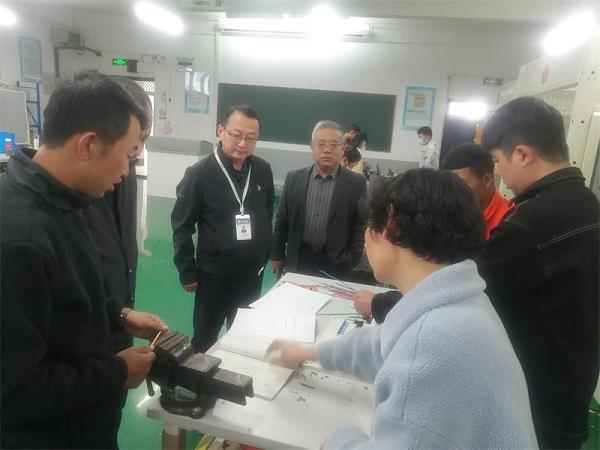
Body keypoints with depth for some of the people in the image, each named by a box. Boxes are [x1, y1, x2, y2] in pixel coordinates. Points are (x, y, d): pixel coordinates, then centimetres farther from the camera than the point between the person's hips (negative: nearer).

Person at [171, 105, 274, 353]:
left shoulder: (263, 170, -3)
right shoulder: (199, 173, -14)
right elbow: (182, 226, -9)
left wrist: (268, 253, 9)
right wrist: (187, 272, -8)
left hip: (253, 274, 4)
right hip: (214, 275, -3)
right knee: (204, 343, 14)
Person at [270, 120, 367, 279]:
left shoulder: (356, 182, -5)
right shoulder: (294, 178, 1)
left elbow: (360, 226, -2)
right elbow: (282, 219, 6)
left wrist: (350, 263, -7)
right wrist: (277, 254, 6)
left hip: (335, 262, -2)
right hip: (299, 259, 2)